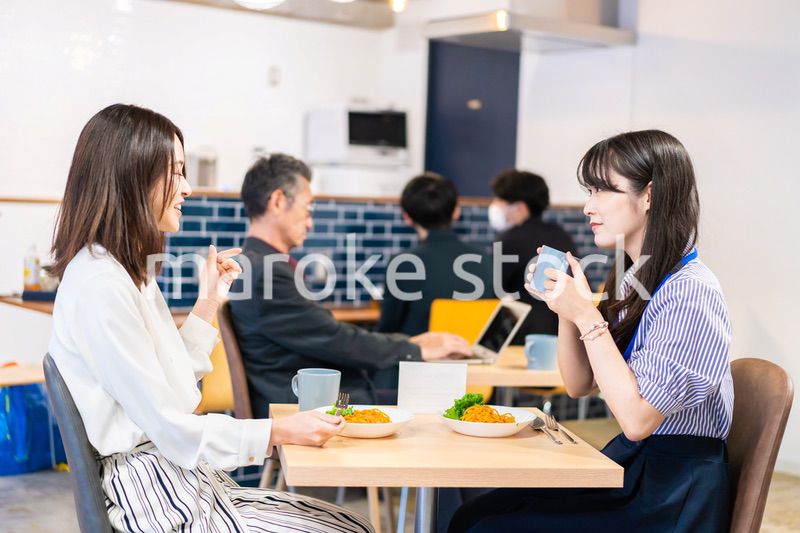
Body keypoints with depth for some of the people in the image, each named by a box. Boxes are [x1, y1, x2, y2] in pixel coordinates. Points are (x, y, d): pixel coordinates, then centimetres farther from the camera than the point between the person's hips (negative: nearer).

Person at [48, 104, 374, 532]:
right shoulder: (98, 284, -19)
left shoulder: (127, 271, 12)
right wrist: (280, 433, -16)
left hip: (181, 478, 10)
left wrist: (208, 302, 10)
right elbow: (168, 427, -20)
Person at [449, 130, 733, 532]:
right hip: (628, 467, 8)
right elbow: (579, 385, 12)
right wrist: (565, 306, -3)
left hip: (671, 496, -8)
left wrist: (586, 316, -22)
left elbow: (637, 419, -24)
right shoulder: (634, 282, 8)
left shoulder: (690, 293, -19)